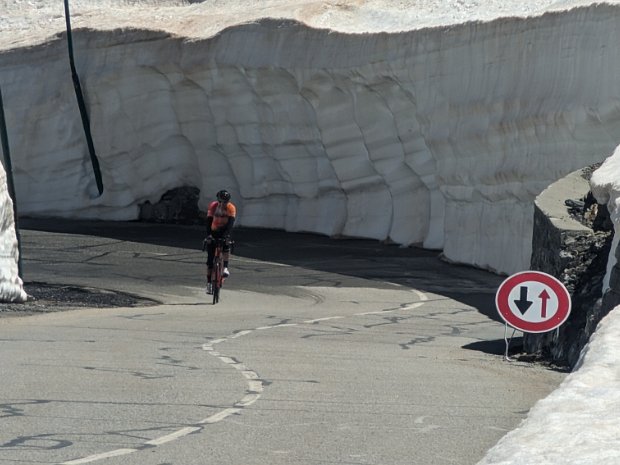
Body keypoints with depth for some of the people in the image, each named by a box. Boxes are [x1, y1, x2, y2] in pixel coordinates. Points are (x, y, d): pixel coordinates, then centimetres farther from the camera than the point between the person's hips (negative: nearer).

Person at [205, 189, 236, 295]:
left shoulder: (231, 208, -17)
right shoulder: (213, 206, -15)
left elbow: (231, 222, -27)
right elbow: (209, 221, -20)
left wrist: (227, 235, -41)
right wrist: (208, 235, -34)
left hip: (224, 231, -1)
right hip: (214, 232, 1)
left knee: (226, 246, -35)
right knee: (210, 258, -4)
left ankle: (225, 268, -29)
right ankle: (209, 283, 1)